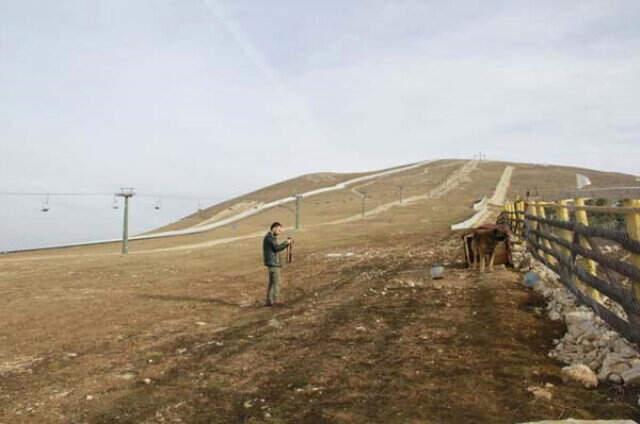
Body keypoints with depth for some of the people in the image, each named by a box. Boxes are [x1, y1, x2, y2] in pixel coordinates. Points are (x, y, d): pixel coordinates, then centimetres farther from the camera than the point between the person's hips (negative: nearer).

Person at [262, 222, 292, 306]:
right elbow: (277, 248, -21)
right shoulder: (270, 237, -14)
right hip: (273, 263, -10)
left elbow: (277, 248, 16)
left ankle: (269, 301, 16)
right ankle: (275, 302, -8)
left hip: (272, 263, 10)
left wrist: (286, 243, 4)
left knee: (271, 283, 13)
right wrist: (286, 242, -10)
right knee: (276, 283, -8)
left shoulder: (270, 237, 19)